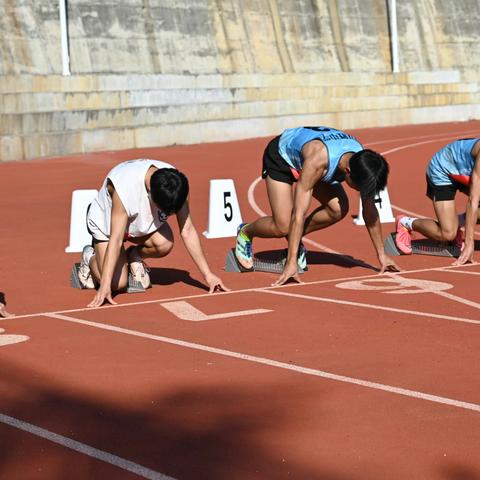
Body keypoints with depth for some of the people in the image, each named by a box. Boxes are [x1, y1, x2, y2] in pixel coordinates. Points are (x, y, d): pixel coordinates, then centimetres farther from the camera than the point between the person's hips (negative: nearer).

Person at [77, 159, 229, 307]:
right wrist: (105, 286, -45)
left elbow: (187, 230, -20)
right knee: (117, 283, -19)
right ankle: (90, 257, 14)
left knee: (165, 244, -29)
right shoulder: (124, 186, -41)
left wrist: (208, 275, -21)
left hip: (143, 220, 4)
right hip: (106, 223, -4)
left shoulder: (175, 184, -28)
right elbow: (116, 240, -41)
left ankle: (133, 257, 5)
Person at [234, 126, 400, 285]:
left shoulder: (362, 161, -27)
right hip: (280, 156, -5)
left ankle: (294, 238, 7)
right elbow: (299, 213, -43)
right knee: (282, 227, -19)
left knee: (339, 209, -17)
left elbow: (370, 211, -14)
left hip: (303, 156, 6)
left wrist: (382, 255, -11)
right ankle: (245, 232, 13)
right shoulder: (318, 160, -45)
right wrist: (291, 263, -45)